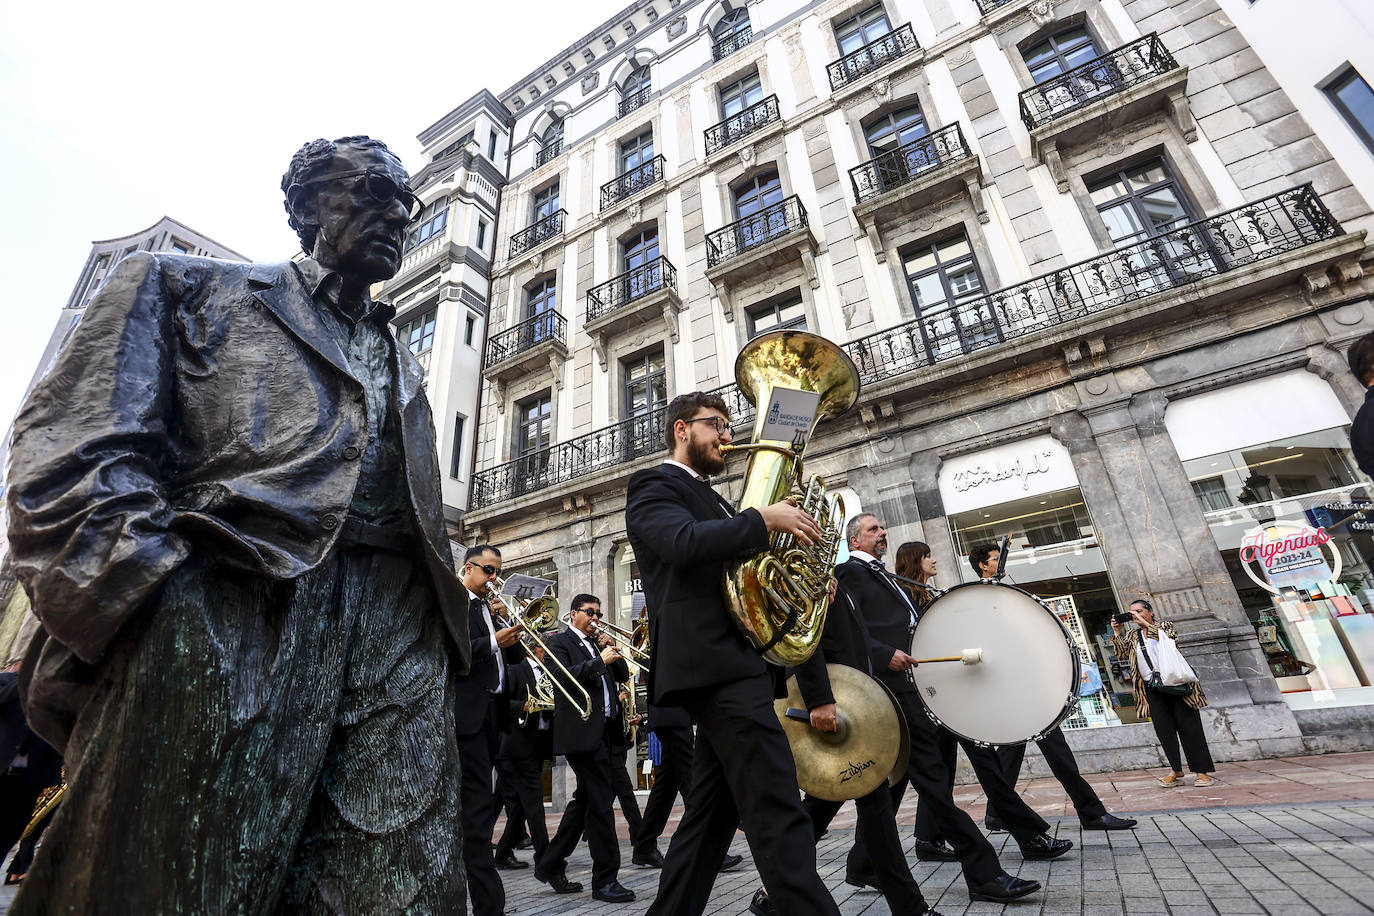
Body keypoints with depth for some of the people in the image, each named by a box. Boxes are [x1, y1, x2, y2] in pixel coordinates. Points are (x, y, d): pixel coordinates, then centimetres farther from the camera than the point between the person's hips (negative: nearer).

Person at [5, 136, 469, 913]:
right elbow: (77, 446, 3)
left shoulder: (405, 366, 29)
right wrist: (146, 581, -11)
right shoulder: (189, 287, 17)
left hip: (396, 622, 4)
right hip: (225, 594, -3)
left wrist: (444, 617, 13)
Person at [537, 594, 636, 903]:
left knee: (585, 800, 15)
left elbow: (623, 675, 16)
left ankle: (550, 865, 29)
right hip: (582, 732, -8)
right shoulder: (559, 641, -2)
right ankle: (605, 879, 6)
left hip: (604, 731, 8)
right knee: (601, 803, -5)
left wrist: (613, 653, 0)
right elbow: (563, 676, -18)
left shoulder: (596, 644, 19)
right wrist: (599, 660, -19)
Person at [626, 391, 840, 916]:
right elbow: (684, 541, -21)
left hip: (737, 665, 10)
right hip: (715, 663, -10)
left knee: (712, 813, 14)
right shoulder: (654, 486, 0)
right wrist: (764, 519, -20)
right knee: (779, 815, -12)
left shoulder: (711, 499, 27)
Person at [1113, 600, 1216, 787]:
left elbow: (1170, 637, -15)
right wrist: (1116, 632, -3)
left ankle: (1202, 771, 6)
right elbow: (1121, 654, 4)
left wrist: (1145, 623, -16)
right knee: (1164, 730, 1)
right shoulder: (1132, 636, 15)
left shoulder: (1164, 625, 6)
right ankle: (1176, 771, 6)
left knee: (1188, 726, -2)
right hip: (1152, 688, 4)